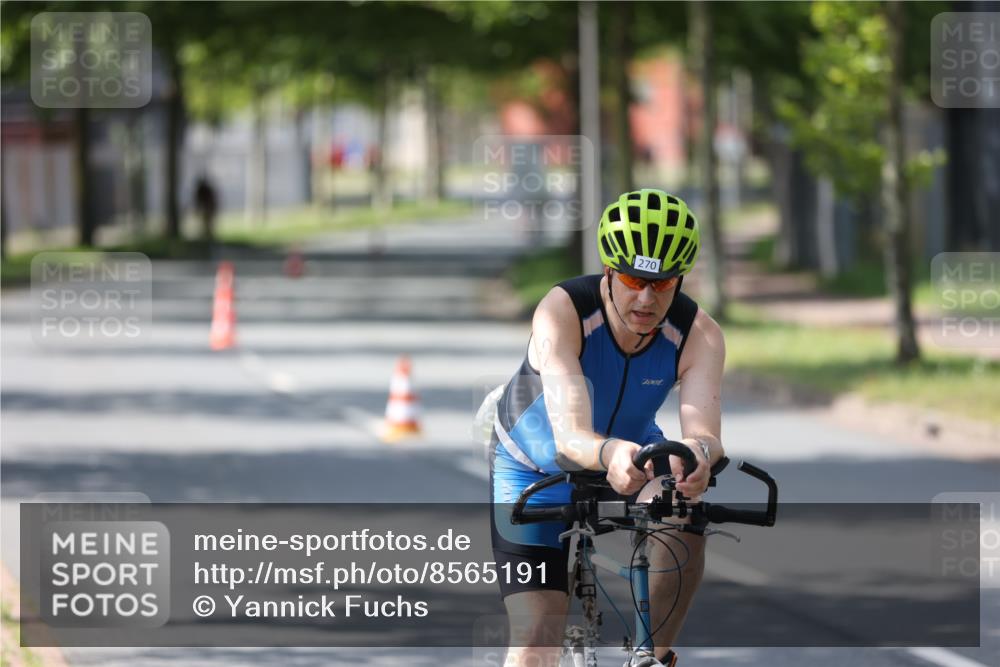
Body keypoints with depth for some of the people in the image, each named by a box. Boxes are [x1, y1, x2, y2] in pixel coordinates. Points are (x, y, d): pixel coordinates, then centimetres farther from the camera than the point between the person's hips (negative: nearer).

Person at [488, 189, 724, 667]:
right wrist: (609, 454, -70)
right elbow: (569, 436, -47)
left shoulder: (698, 335, -26)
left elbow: (704, 429, -41)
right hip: (535, 466, -2)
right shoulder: (562, 311, -35)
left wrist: (700, 452, -66)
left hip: (632, 449, 2)